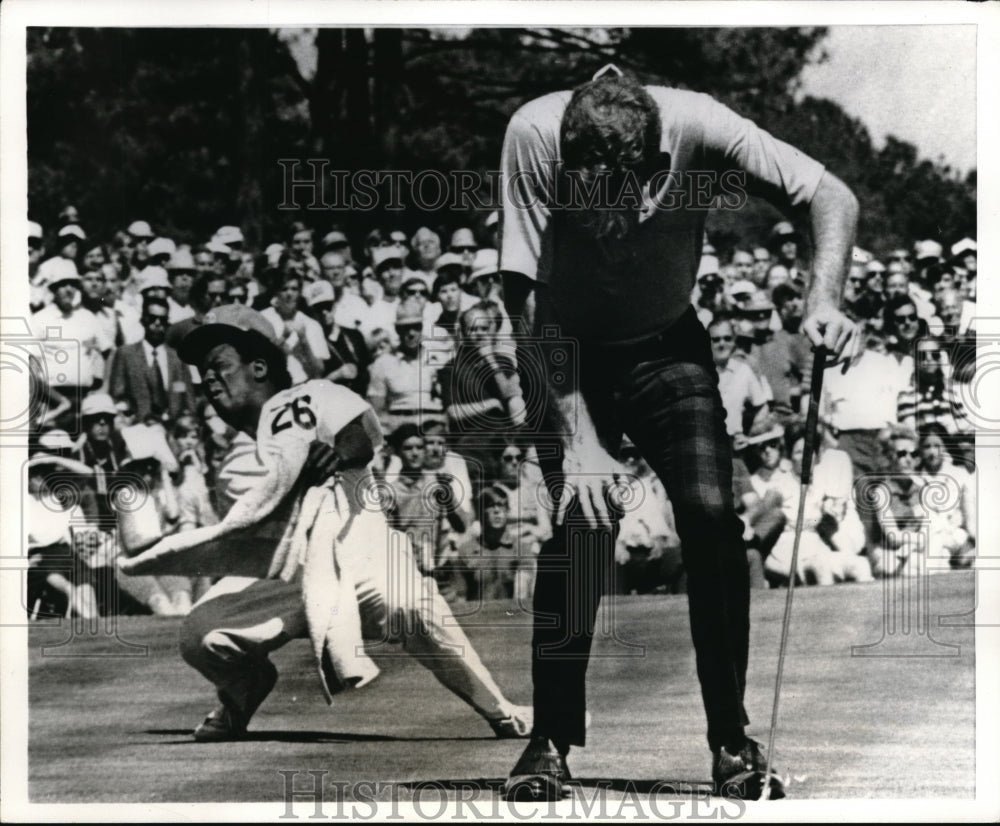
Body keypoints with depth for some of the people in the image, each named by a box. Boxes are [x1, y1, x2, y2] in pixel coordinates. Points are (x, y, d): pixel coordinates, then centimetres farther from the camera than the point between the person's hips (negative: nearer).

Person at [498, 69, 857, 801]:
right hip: (566, 352, -1)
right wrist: (577, 436, -31)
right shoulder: (533, 136, -29)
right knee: (577, 523, -18)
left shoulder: (697, 127, -27)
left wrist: (824, 300, -36)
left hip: (667, 344, 1)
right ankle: (551, 740, -5)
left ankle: (732, 739, -2)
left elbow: (832, 197, -19)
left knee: (712, 514, -14)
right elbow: (529, 298, -26)